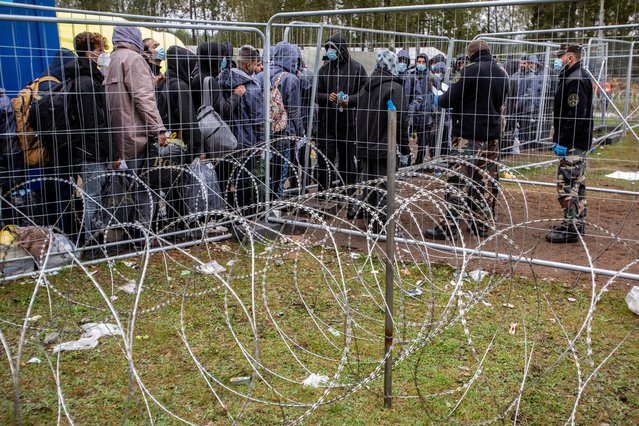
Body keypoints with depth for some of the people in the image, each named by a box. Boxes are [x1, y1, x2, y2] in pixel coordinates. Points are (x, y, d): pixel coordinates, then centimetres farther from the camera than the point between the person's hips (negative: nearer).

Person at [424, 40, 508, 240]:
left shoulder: (470, 70, -12)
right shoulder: (502, 74, 11)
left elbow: (450, 99, -13)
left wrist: (440, 99, 7)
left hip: (468, 135, -7)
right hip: (492, 136, 7)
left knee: (457, 181, -4)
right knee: (486, 182, 11)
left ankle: (448, 226, -4)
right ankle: (482, 224, 18)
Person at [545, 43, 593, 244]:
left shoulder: (576, 80, -16)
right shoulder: (573, 78, 18)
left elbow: (576, 116, -24)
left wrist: (563, 142, -23)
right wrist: (559, 138, 18)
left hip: (572, 144, -11)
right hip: (577, 143, 11)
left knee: (567, 185, -9)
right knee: (577, 184, 16)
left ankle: (570, 228, -5)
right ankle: (577, 224, 25)